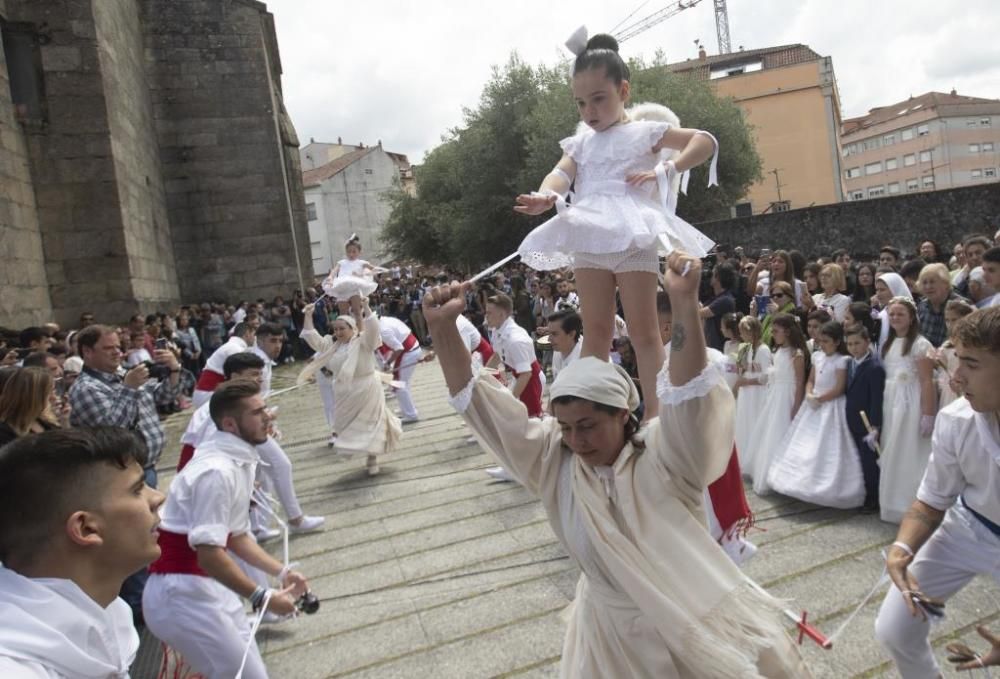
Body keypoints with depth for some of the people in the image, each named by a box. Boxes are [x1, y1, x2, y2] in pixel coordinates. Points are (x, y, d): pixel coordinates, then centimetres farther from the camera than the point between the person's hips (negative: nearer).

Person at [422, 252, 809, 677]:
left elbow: (688, 396, -39)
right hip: (611, 634, 3)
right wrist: (442, 327, -27)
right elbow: (481, 406, -17)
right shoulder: (553, 460, -13)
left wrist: (685, 302, -52)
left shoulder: (662, 456, -21)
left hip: (694, 623, -3)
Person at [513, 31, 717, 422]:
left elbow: (706, 141, 4)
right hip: (589, 240, 4)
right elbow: (562, 174, 2)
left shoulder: (647, 131, 8)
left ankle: (655, 411, 2)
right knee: (595, 331, 5)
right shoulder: (580, 142, 19)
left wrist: (665, 171, -9)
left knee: (642, 329, -3)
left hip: (634, 237, -4)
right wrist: (545, 196, -21)